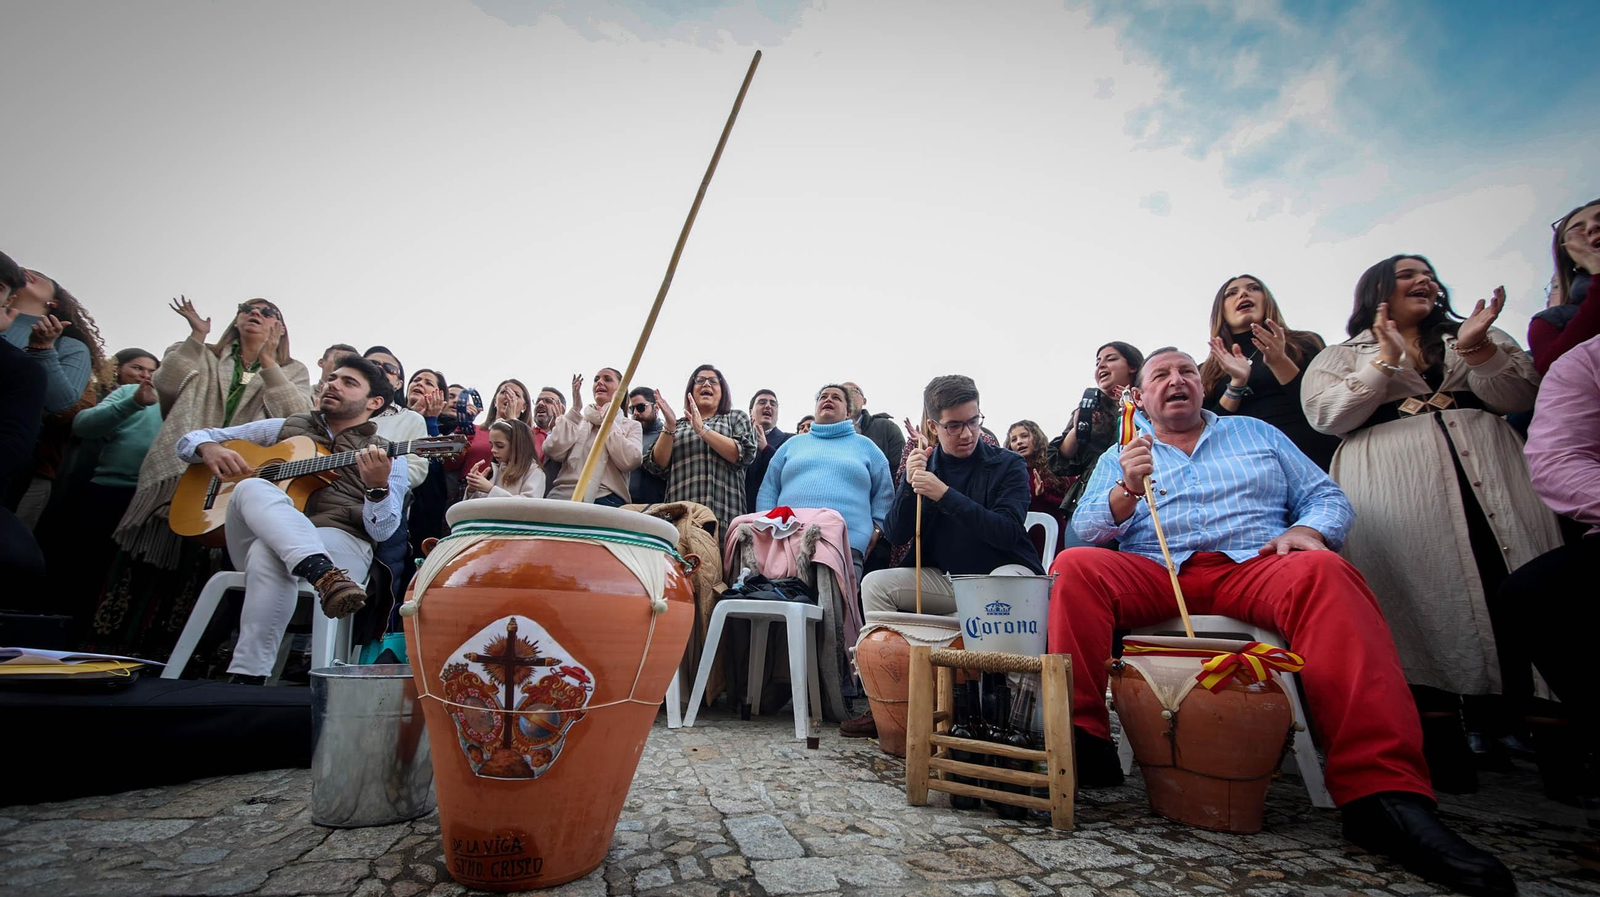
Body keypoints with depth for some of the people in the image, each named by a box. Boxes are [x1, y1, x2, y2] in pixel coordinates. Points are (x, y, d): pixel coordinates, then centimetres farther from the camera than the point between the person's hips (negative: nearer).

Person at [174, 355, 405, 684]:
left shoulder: (386, 456, 9)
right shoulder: (285, 428, 21)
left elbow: (381, 530, -3)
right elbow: (192, 439, 23)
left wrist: (379, 487, -24)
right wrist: (210, 448, -2)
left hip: (341, 544, -3)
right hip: (261, 534, 3)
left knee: (267, 553, -35)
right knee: (252, 488, -28)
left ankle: (247, 676, -30)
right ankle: (327, 579, -48)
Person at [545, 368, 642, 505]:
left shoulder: (632, 426, 15)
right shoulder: (577, 418, 21)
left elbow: (629, 462, -6)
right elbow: (552, 452, 3)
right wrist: (575, 409, 5)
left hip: (605, 498, -2)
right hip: (565, 493, 2)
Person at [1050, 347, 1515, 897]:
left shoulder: (1255, 433, 26)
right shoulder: (1119, 458, 21)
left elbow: (1326, 497, 18)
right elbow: (1086, 529, 7)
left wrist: (1305, 530, -5)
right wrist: (1127, 490, -13)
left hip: (1254, 565, 1)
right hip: (1155, 576, 0)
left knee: (1323, 571, -33)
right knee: (1076, 566, -30)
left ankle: (1380, 791, -36)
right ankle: (1082, 738, -32)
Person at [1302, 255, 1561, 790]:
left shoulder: (1477, 335, 29)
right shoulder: (1340, 357, 18)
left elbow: (1522, 395, 13)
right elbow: (1324, 415, -2)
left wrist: (1477, 349, -3)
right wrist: (1387, 359, -6)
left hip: (1489, 477, 4)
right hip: (1395, 491, -3)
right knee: (1419, 590, -14)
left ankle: (1503, 717, -3)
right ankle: (1441, 740, -9)